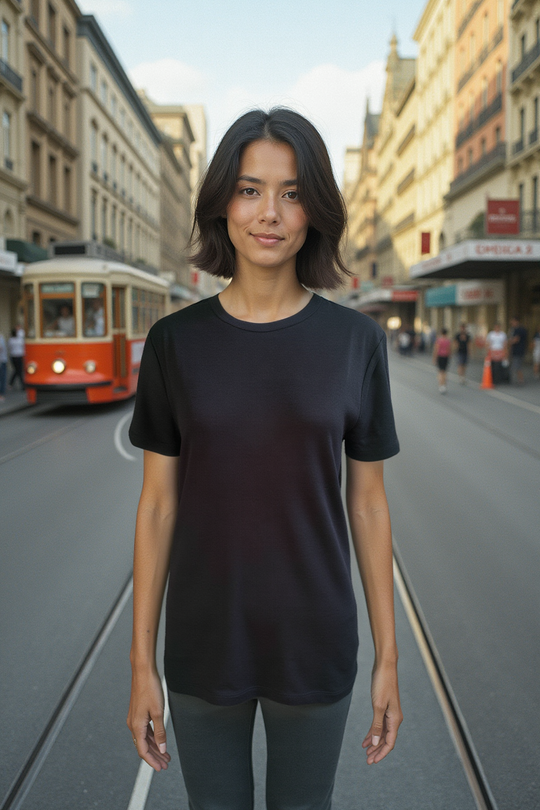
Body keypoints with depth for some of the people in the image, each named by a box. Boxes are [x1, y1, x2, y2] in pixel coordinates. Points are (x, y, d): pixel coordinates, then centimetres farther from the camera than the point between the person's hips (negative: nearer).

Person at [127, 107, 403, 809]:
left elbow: (368, 503, -1)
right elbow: (158, 505, -3)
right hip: (204, 645, 1)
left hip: (315, 646, 0)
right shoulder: (176, 341, -6)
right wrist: (142, 664, -2)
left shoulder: (356, 341, -6)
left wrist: (388, 658, 1)